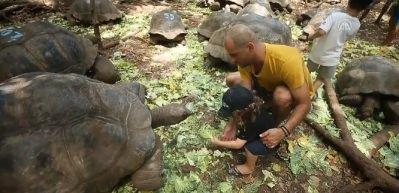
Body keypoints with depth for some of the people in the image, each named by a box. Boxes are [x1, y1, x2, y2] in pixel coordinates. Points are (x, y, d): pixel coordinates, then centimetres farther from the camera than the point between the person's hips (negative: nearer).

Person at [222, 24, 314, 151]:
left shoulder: (286, 61, -41)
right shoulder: (245, 59, -25)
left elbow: (305, 104, -36)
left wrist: (283, 131, -47)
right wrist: (233, 124, -37)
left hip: (296, 91, -4)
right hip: (268, 84, 5)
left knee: (282, 96, -40)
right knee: (232, 80, -10)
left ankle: (275, 125, -6)